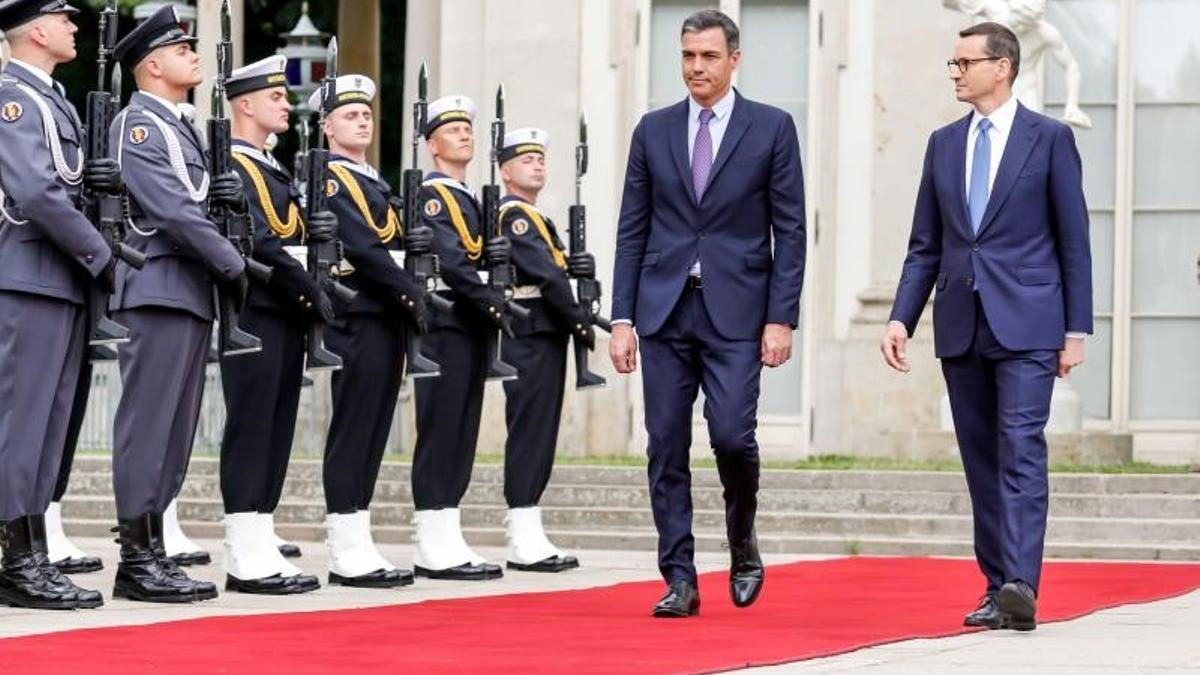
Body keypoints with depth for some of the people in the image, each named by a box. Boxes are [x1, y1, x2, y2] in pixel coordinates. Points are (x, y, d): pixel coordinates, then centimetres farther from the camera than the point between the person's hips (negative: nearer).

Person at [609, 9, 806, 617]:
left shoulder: (772, 129, 2)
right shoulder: (653, 130, 9)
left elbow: (790, 231, 0)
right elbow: (632, 231, 9)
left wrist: (781, 318, -7)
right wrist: (622, 319, 3)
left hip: (736, 311, -3)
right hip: (664, 310, 3)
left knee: (731, 434, -13)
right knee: (666, 448, 1)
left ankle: (743, 545, 14)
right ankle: (680, 580, 7)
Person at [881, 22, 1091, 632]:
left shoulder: (1050, 139, 0)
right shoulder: (943, 143, 13)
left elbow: (1074, 242, 0)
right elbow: (925, 246, 15)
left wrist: (1076, 330, -5)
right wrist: (901, 318, 4)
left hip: (1026, 324, -5)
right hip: (961, 327, 5)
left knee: (1021, 451, -14)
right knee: (981, 460, 6)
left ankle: (1021, 587, -23)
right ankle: (998, 589, 11)